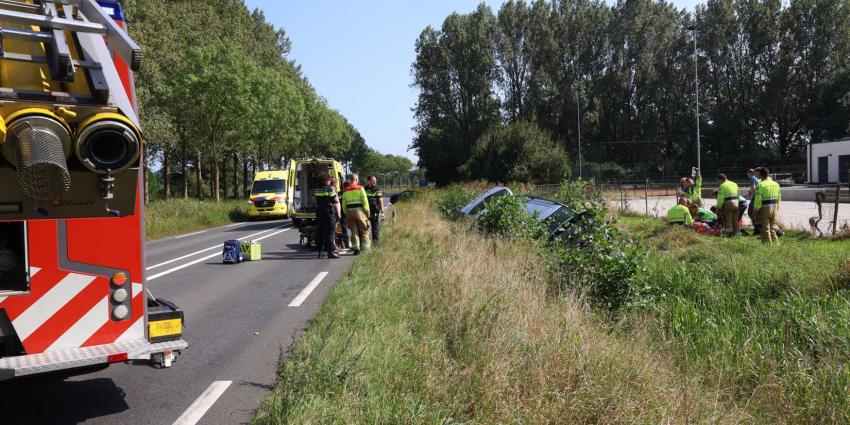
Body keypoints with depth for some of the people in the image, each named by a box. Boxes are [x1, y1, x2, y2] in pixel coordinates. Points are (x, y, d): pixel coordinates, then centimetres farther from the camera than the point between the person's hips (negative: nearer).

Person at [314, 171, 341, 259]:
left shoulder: (316, 190, 6)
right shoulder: (330, 189, -10)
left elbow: (316, 202, 12)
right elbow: (336, 202, -7)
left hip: (319, 213, 6)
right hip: (330, 212, -6)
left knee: (321, 232, 12)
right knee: (330, 232, -2)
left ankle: (320, 251, 16)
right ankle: (330, 252, -4)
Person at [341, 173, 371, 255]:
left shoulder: (345, 191, 10)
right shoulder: (360, 188, -3)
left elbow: (343, 204, 9)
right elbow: (365, 201, -7)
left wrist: (346, 213, 15)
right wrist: (367, 212, -2)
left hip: (349, 211, 4)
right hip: (359, 210, -4)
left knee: (354, 231, 8)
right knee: (364, 230, 4)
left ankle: (356, 248, 4)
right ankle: (365, 249, 3)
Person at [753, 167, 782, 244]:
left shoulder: (761, 185, -15)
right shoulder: (776, 184, 9)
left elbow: (758, 199, -17)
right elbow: (779, 198, 14)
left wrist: (756, 210, -11)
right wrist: (777, 208, 20)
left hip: (764, 208, -7)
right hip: (774, 207, 7)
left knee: (765, 228, 1)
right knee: (773, 226, 17)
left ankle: (768, 243, 2)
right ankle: (775, 242, 22)